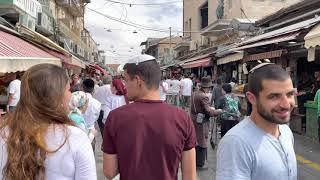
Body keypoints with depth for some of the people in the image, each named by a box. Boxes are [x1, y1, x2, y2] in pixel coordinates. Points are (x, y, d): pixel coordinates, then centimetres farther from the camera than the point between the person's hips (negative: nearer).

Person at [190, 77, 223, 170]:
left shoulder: (195, 94, 5)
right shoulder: (203, 96, -22)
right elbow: (210, 112, -22)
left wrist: (210, 108, 12)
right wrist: (218, 111, -5)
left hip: (194, 120, 9)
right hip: (201, 122, -8)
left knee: (195, 141, 19)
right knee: (202, 143, 4)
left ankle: (195, 161, 33)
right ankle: (200, 164, 14)